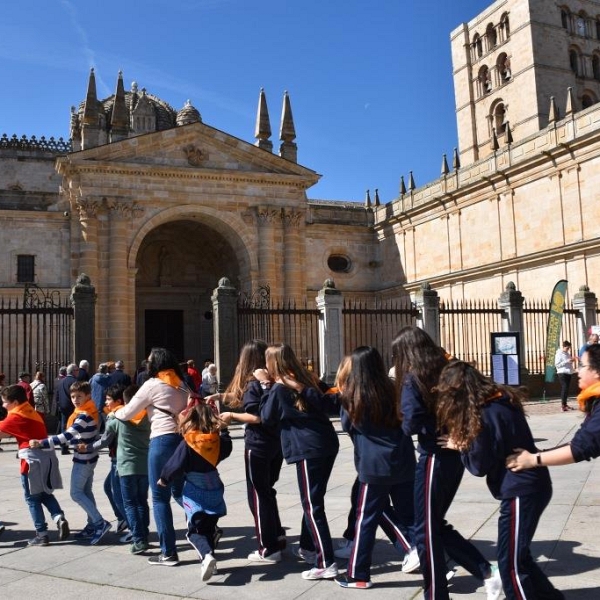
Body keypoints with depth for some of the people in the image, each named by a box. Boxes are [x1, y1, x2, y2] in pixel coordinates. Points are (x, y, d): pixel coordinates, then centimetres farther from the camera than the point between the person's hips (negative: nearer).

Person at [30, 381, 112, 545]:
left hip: (83, 459, -9)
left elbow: (66, 436, -30)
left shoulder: (84, 416, -23)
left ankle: (100, 523, -6)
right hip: (88, 457, 9)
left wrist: (41, 443, -30)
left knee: (76, 493, -4)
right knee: (86, 491, 14)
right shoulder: (90, 412, 7)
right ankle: (92, 526, 19)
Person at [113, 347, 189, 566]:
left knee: (160, 498, 4)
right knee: (179, 492, 20)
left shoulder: (153, 385, -2)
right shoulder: (181, 385, 16)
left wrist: (115, 413, 26)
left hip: (163, 441, -6)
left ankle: (168, 553, 8)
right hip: (183, 440, 7)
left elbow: (127, 413, 5)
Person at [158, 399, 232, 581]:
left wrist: (164, 479, 6)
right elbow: (227, 447, 18)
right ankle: (207, 560, 22)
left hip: (195, 494, -4)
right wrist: (222, 428, 24)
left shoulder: (187, 443, -15)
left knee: (195, 530, 1)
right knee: (209, 528, 18)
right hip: (214, 492, 4)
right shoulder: (218, 440, -3)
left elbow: (175, 465, -11)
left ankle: (207, 555, -22)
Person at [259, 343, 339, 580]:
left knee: (312, 505, -4)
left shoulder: (279, 387, -8)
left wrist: (265, 386, 2)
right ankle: (307, 547, 34)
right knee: (313, 500, 20)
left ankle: (326, 564, -5)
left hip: (308, 450, -8)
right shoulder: (307, 380, 11)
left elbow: (267, 418, 3)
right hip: (327, 444, 8)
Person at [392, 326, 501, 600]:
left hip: (434, 458, -8)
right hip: (455, 454, 8)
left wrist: (405, 427, -1)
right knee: (437, 524, 20)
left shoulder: (412, 379, -12)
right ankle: (487, 572, 15)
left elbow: (412, 423, -20)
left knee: (426, 530, 6)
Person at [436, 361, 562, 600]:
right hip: (529, 486, 10)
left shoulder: (487, 414, -22)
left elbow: (480, 465, -17)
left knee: (510, 562, 1)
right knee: (518, 556, 20)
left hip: (521, 491, -10)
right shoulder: (500, 402, 6)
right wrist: (466, 443, 2)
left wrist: (460, 446, -1)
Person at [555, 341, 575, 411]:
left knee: (566, 389, 9)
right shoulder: (559, 354, -7)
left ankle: (565, 404, 16)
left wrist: (572, 360, 3)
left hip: (569, 373, 7)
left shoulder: (568, 353, 16)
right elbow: (557, 364, -14)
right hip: (562, 373, -7)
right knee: (564, 388, -11)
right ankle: (563, 405, -11)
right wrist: (567, 361, -19)